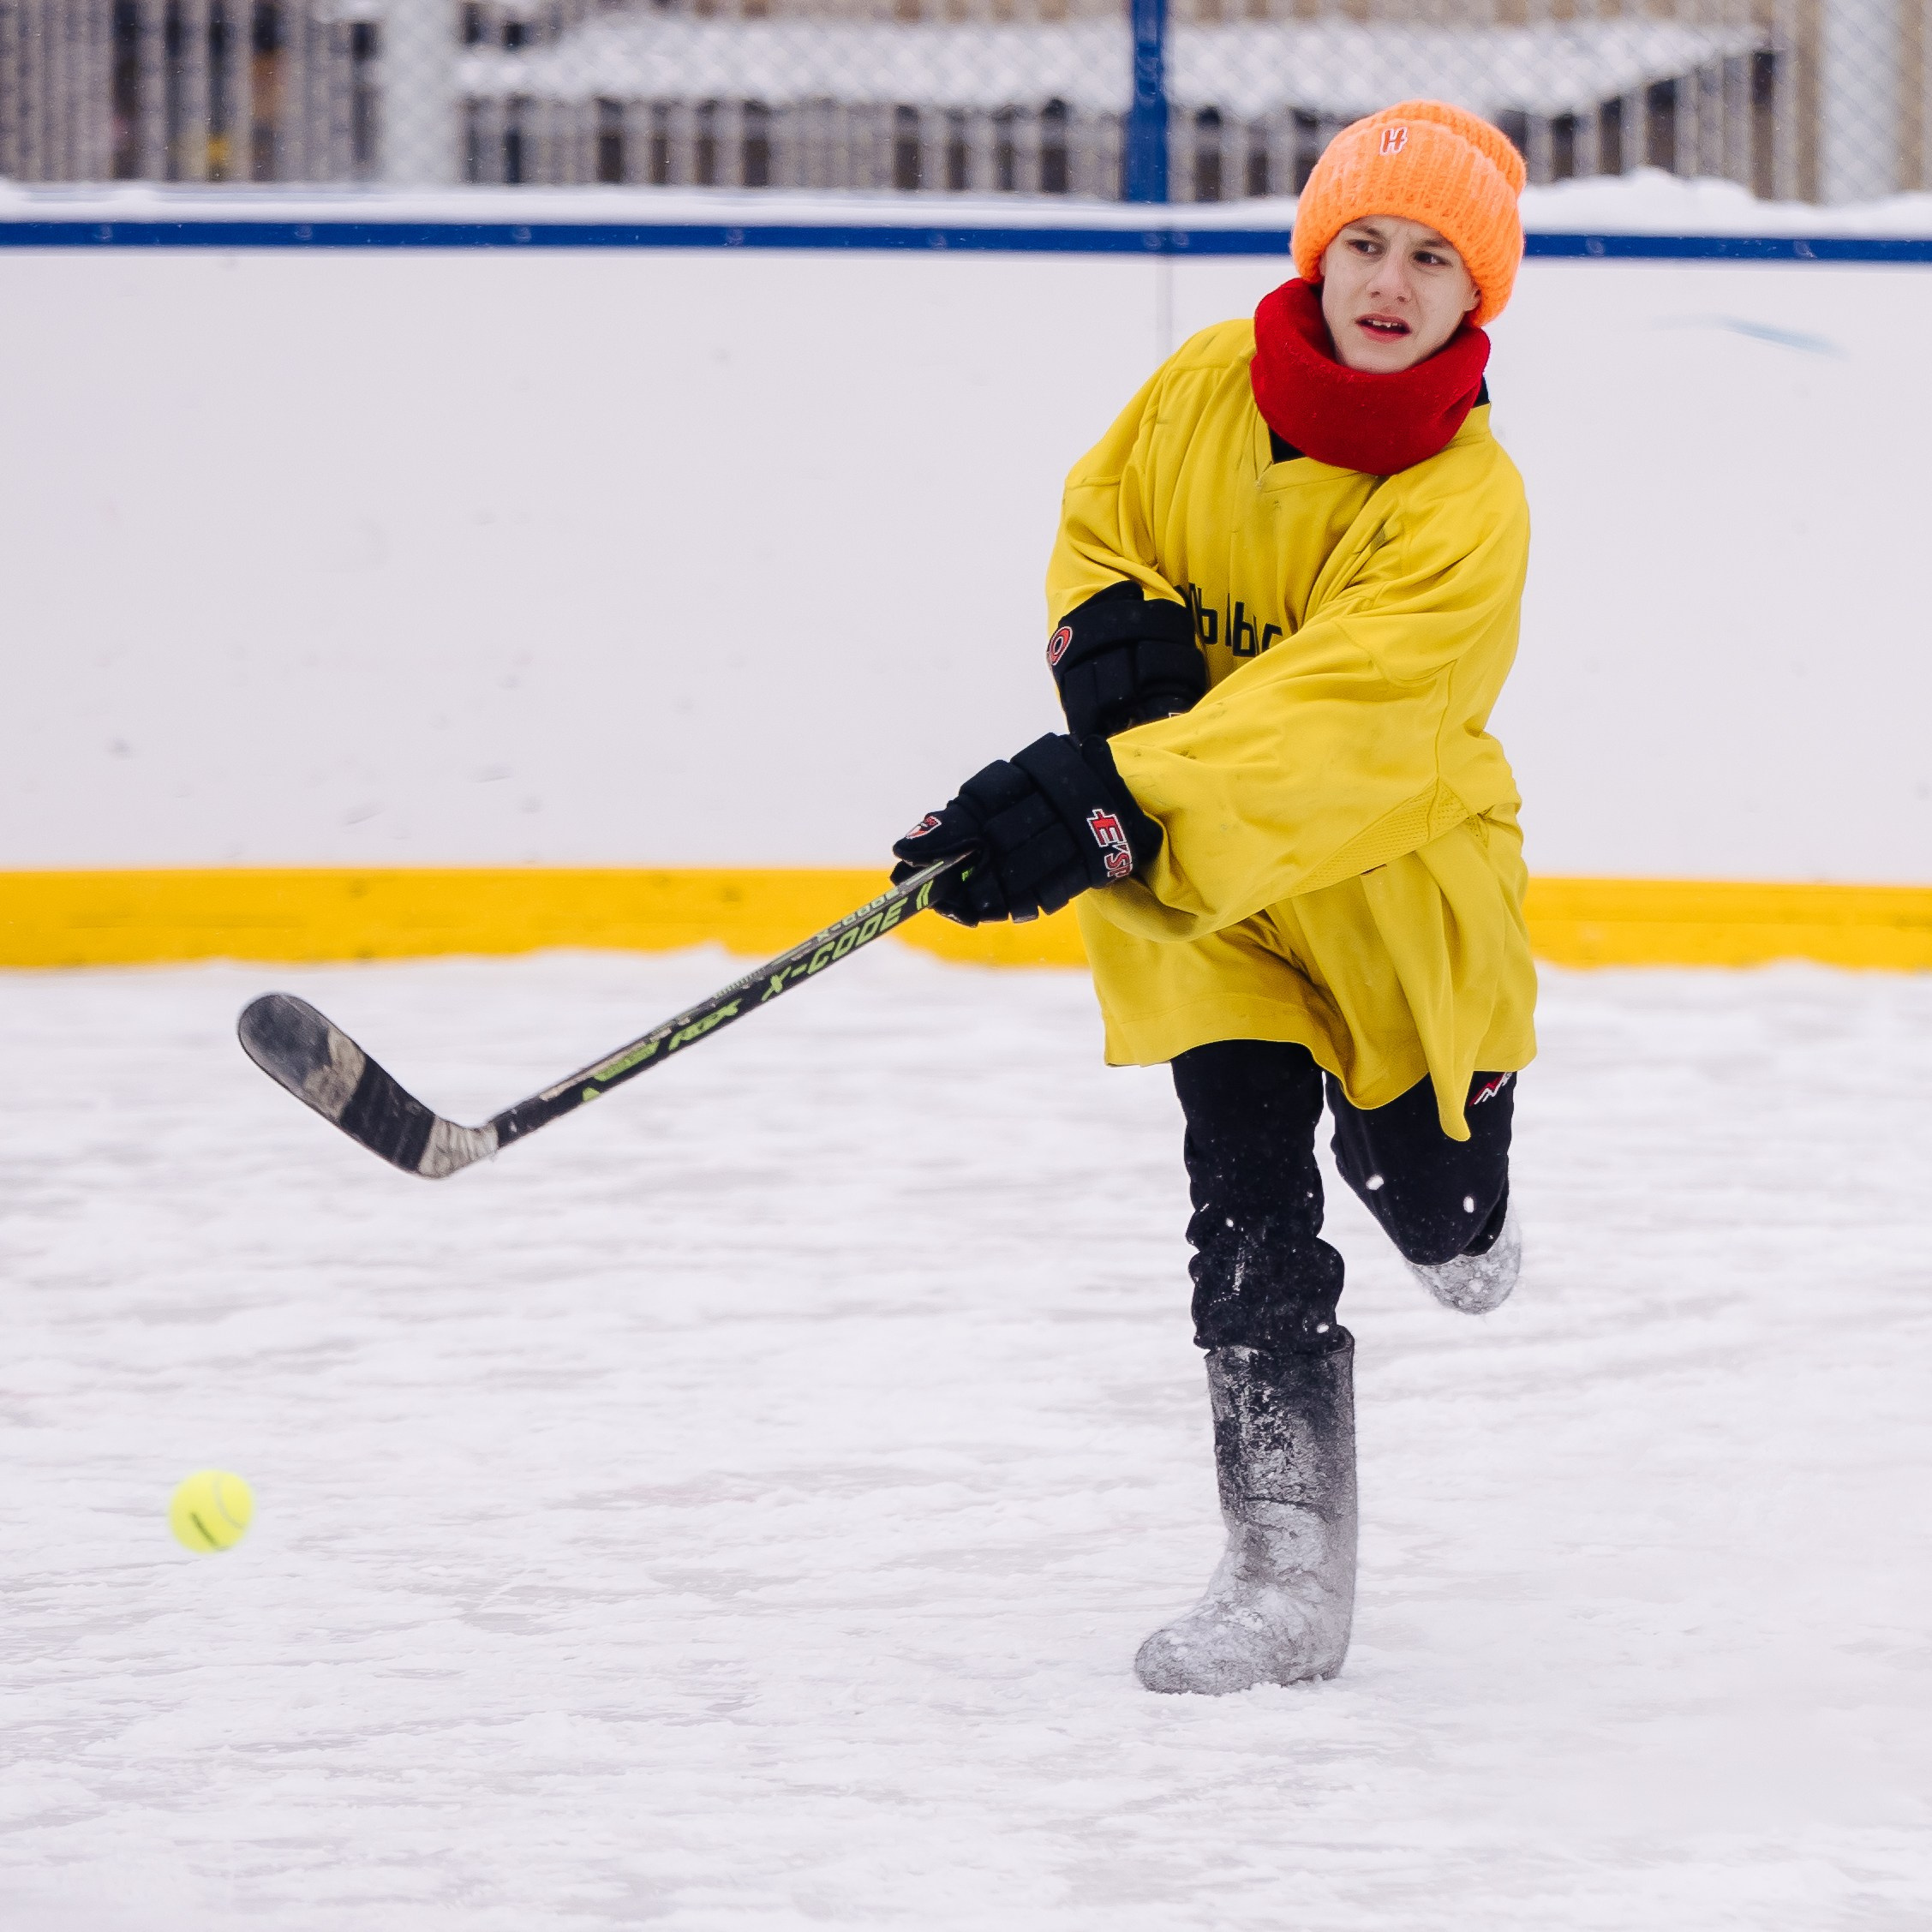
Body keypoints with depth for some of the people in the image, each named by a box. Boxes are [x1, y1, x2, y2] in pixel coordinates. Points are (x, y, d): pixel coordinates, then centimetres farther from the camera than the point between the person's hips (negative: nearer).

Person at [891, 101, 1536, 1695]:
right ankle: (1289, 1562, -10)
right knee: (1250, 1187, -11)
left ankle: (1455, 1202, 51)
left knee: (1428, 1192, 10)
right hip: (1185, 866, 2)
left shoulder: (1467, 504, -23)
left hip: (1392, 864, -2)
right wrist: (1107, 626, -14)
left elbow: (1325, 720, -36)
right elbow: (1099, 520, 10)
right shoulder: (1209, 386, -8)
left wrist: (1108, 802, -47)